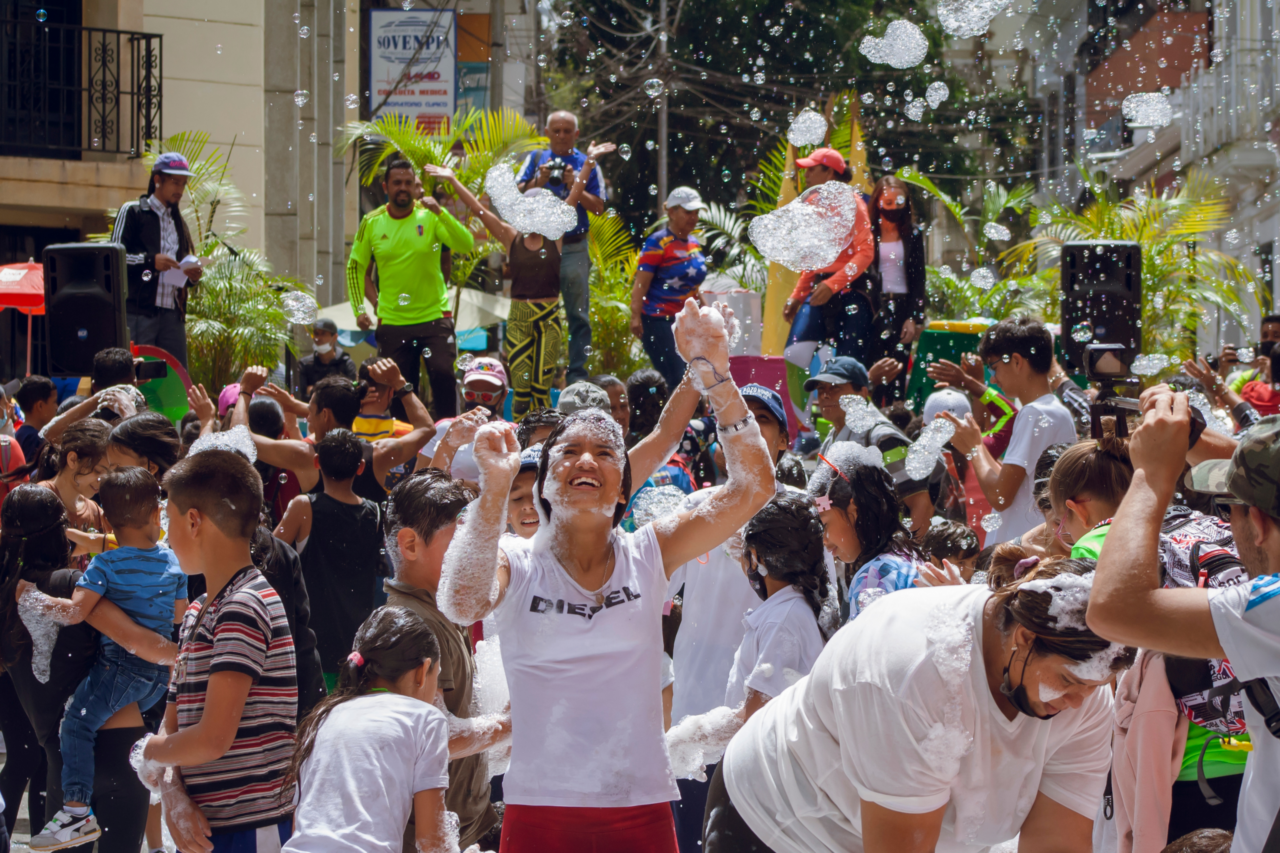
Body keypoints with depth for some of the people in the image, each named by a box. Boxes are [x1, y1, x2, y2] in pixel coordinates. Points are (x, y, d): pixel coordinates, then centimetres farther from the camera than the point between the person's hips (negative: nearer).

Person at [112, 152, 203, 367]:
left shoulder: (178, 221, 23)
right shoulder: (132, 212, 4)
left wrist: (192, 276, 6)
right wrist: (150, 260, -17)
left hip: (173, 315, 6)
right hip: (139, 312, -6)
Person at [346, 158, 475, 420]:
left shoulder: (430, 217, -3)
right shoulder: (372, 222, 2)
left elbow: (467, 245, -17)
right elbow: (355, 267, 12)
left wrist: (440, 212, -28)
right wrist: (358, 309, 4)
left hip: (434, 317, -2)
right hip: (392, 322, 2)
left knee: (442, 373, -19)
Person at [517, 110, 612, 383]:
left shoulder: (586, 164, 6)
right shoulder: (536, 159, 11)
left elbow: (599, 207, 1)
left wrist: (575, 186, -11)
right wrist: (539, 181, -10)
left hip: (573, 250, -1)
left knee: (578, 314, -1)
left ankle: (577, 375, 3)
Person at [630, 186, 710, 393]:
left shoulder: (694, 244, 14)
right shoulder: (658, 242, -9)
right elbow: (641, 283, -14)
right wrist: (635, 316, -23)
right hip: (659, 321, -8)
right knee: (676, 379, -14)